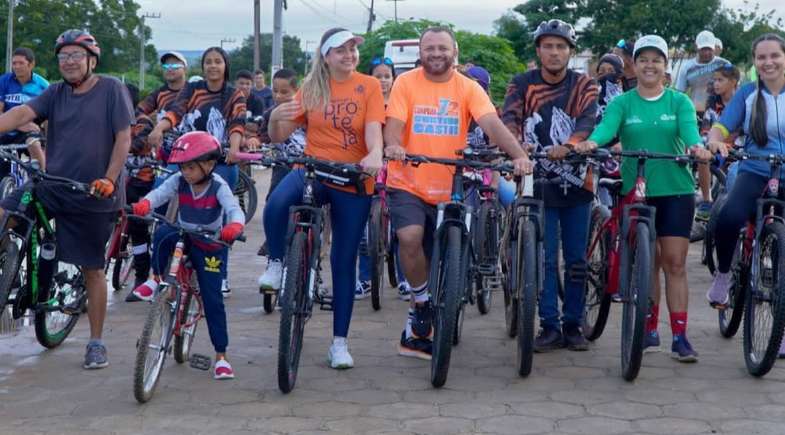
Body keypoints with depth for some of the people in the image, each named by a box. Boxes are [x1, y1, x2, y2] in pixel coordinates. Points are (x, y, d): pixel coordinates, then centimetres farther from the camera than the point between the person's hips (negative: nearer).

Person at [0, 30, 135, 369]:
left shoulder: (111, 89, -5)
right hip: (51, 186, 4)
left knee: (93, 269, 6)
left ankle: (96, 342, 18)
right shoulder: (56, 93, 7)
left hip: (93, 196, -4)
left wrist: (109, 180, -18)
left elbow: (123, 138, -9)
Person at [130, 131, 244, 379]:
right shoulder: (179, 181, -11)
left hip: (208, 247, -2)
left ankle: (221, 355, 7)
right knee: (163, 233, -34)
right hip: (183, 238, 2)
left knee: (212, 300, -3)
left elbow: (235, 210, -34)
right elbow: (160, 193, -27)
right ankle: (156, 279, -12)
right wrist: (143, 205, -50)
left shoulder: (218, 187, -20)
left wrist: (234, 226, -58)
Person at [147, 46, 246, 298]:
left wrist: (234, 147, -32)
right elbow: (175, 111, -9)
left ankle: (221, 278, 2)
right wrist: (159, 128, -30)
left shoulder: (235, 96, 7)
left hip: (221, 163, -1)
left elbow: (237, 124, -11)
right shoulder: (192, 90, 9)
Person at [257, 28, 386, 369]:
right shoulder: (311, 89, 5)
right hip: (313, 171, 1)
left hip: (353, 181, 0)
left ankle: (339, 342, 14)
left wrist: (375, 155, -36)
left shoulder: (369, 86, 0)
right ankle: (276, 263, -6)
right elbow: (279, 136, 4)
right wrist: (275, 118, -19)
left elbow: (373, 128, -14)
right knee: (276, 204, -34)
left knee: (344, 262, 4)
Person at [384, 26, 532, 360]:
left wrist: (519, 155, -31)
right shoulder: (406, 83, -2)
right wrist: (393, 145, -35)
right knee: (411, 236, -29)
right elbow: (394, 125, -11)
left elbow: (492, 125, -14)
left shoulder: (468, 88, -2)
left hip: (447, 190, 2)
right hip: (408, 183, -2)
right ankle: (422, 301, -3)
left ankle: (415, 334, 25)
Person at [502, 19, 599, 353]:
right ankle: (550, 326, 7)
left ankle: (573, 324, 17)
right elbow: (509, 118, -16)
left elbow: (588, 120, -18)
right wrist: (517, 145, -38)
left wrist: (568, 146, -39)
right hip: (539, 183, 0)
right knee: (545, 259, -1)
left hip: (576, 184, 1)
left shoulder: (584, 85, 0)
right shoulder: (521, 84, 1)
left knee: (576, 259, 6)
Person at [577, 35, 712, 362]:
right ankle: (649, 329, 18)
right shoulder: (622, 103, 4)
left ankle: (680, 336, -1)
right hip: (635, 190, 0)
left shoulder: (680, 102, 6)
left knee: (675, 262, -3)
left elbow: (689, 129, -13)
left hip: (676, 190, 0)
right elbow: (606, 126, -16)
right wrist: (591, 142, -39)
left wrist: (697, 146, -36)